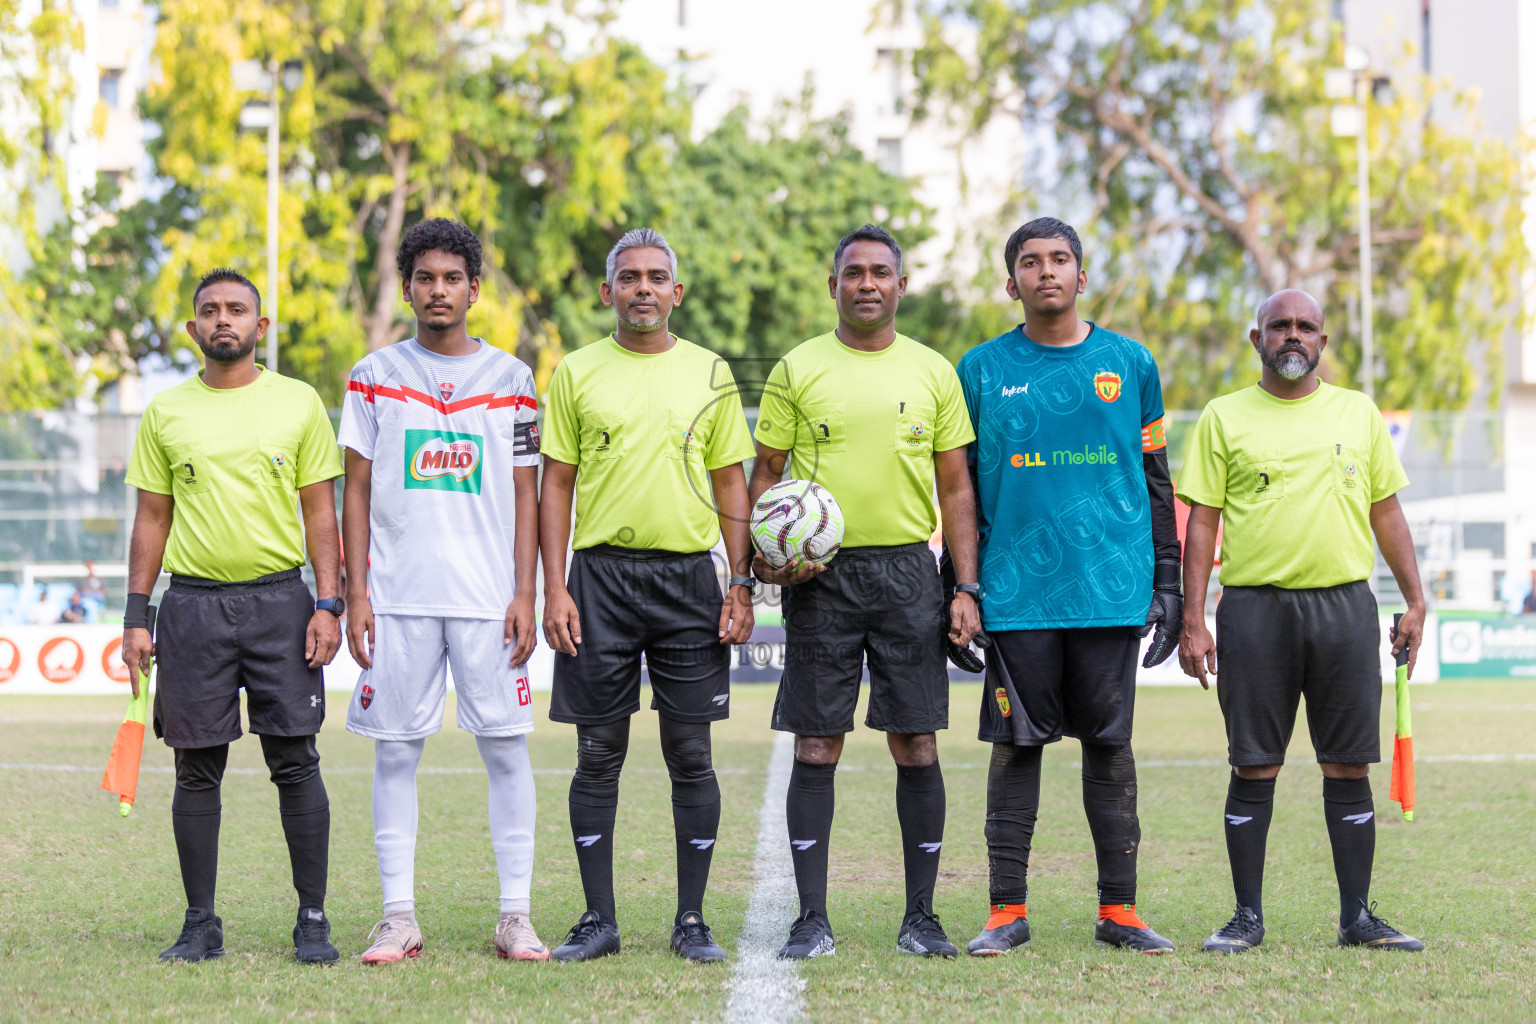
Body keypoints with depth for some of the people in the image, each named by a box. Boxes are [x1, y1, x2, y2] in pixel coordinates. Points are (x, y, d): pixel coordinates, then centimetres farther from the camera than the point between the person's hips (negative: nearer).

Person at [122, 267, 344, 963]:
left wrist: (328, 604, -5)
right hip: (192, 605, 1)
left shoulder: (298, 403, 5)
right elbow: (152, 517, 10)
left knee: (296, 762, -4)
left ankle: (313, 921, 3)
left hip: (280, 601, -1)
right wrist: (136, 616, 4)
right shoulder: (165, 412, 8)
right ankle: (201, 925, 10)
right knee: (197, 769, 3)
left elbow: (321, 511, 5)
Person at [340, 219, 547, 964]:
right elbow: (356, 492, 8)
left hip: (489, 595, 0)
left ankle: (515, 914, 3)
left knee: (505, 746, -2)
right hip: (397, 595, 0)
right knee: (396, 748, 1)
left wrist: (525, 594, -1)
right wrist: (356, 592, -1)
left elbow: (525, 494, 7)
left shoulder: (510, 378, 8)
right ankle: (399, 916, 6)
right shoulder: (374, 376, 8)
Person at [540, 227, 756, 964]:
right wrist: (554, 587, -4)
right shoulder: (577, 373, 6)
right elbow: (555, 486, 5)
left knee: (691, 752, 1)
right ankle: (598, 919, 9)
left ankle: (691, 921, 9)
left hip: (688, 576, 1)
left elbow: (731, 483, 11)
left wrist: (742, 583, 2)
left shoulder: (709, 374, 8)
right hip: (601, 577, -1)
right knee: (598, 752, 1)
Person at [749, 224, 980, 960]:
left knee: (917, 745, 0)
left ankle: (921, 917, 8)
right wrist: (766, 554, -10)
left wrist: (967, 587, 1)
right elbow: (765, 473, 8)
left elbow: (956, 487, 10)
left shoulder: (933, 372, 8)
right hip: (820, 575, -1)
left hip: (907, 570, 1)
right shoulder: (798, 370, 4)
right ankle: (812, 919, 4)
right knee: (816, 747, -1)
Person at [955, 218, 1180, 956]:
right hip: (1017, 591, -1)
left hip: (1111, 590, 1)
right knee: (1016, 744, 1)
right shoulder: (982, 369, 6)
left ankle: (1119, 909, 10)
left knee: (1110, 744, 5)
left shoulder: (1129, 365, 8)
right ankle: (1007, 910, 7)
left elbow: (1156, 484, 12)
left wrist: (1167, 584, 7)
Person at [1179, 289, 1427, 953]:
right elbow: (1202, 522, 3)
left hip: (1345, 605, 2)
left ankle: (1357, 917, 8)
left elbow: (1387, 512, 16)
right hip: (1255, 607, -2)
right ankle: (1247, 917, 7)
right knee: (1253, 767, 0)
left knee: (1348, 767, 2)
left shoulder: (1357, 413, 13)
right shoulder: (1224, 418, 6)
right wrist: (1192, 620, -4)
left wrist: (1415, 601, 9)